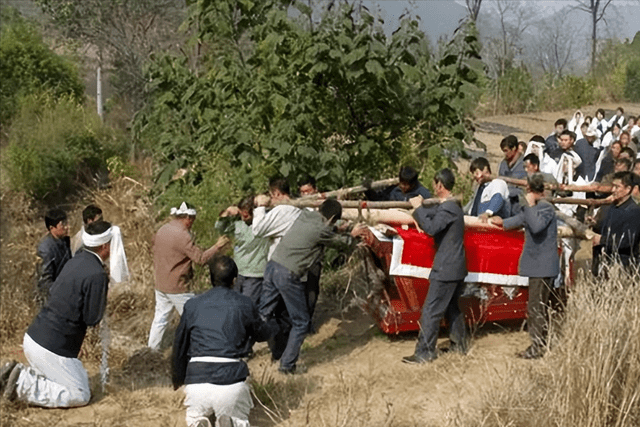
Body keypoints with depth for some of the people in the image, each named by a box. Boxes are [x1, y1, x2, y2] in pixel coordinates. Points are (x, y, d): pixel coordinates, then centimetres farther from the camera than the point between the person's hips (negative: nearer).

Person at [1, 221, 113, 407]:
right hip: (52, 348, -9)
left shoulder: (76, 261, 7)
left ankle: (20, 373, 8)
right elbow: (92, 319, -14)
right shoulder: (96, 275, -19)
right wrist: (103, 290, 1)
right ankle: (23, 385, -6)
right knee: (80, 395, 3)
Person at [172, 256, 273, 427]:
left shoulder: (192, 305, 8)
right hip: (232, 381, 0)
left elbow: (179, 347, 17)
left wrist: (177, 379, 32)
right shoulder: (244, 304, 5)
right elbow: (263, 334, 20)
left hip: (197, 381, 0)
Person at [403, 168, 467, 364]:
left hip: (446, 269, -10)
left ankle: (424, 352, -3)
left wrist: (418, 208, -19)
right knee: (451, 307, 21)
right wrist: (419, 207, 2)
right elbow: (433, 215, 19)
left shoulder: (448, 209, -20)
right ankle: (460, 344, 30)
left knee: (431, 311, -6)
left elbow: (431, 228, -30)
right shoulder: (451, 206, 13)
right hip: (456, 267, 10)